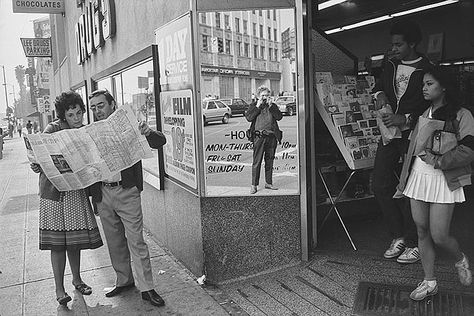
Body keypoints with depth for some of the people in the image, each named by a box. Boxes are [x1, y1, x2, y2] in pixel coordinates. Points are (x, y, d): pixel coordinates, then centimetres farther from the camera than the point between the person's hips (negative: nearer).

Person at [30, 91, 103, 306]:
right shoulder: (53, 129, -9)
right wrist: (37, 166, -31)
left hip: (77, 190, 4)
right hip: (54, 191, -4)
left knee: (75, 239, 12)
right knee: (57, 241, 1)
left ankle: (77, 279, 30)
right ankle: (59, 288, 15)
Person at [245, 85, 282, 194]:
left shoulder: (273, 106, 14)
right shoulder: (253, 106, 8)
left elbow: (279, 117, -1)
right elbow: (249, 118, -8)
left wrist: (270, 107, -5)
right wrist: (258, 107, -8)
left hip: (272, 136, 3)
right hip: (259, 136, -3)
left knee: (269, 161, 10)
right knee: (257, 162, -4)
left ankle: (268, 183, 21)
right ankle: (254, 185, 2)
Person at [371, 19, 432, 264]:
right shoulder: (390, 64, 11)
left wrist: (405, 119, -23)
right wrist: (379, 94, 5)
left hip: (412, 133, -6)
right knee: (380, 184, 4)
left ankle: (414, 244, 14)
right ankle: (398, 236, 19)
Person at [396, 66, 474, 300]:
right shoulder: (423, 115, 13)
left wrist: (437, 161, -16)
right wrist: (403, 182, 16)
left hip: (443, 182, -5)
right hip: (418, 178, 6)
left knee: (439, 236, -4)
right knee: (422, 232, 8)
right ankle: (429, 282, 22)